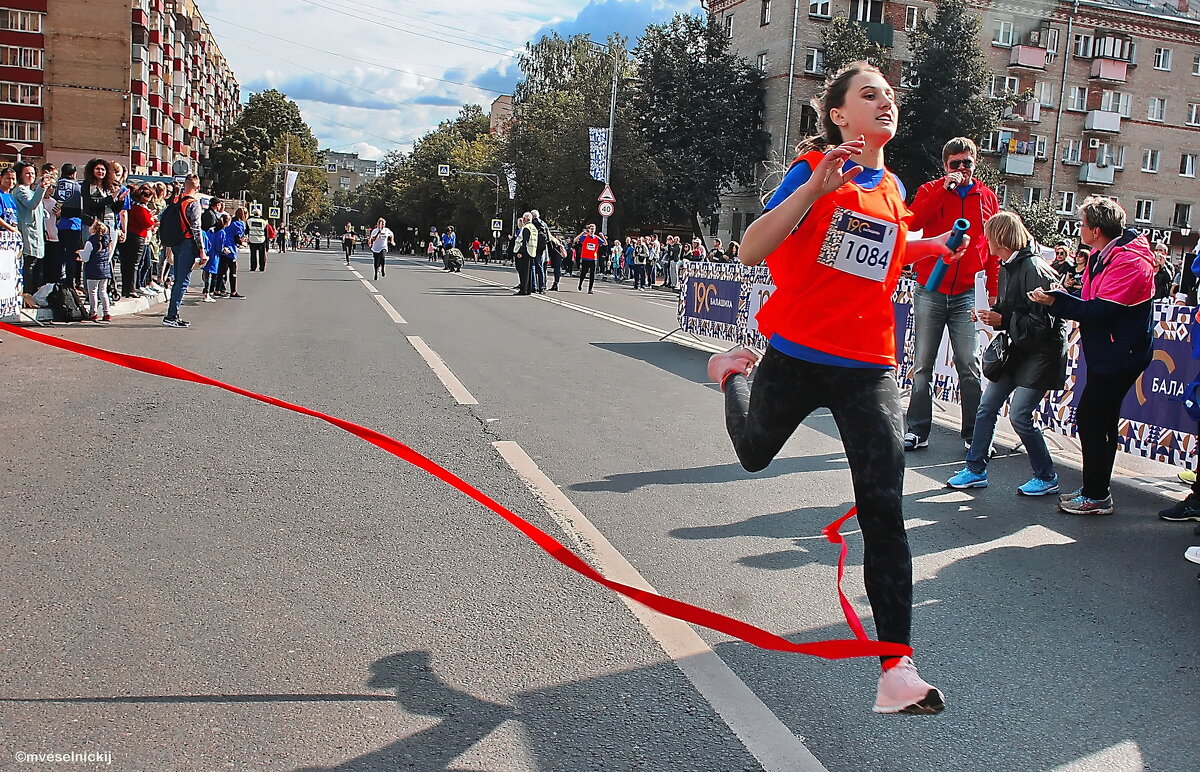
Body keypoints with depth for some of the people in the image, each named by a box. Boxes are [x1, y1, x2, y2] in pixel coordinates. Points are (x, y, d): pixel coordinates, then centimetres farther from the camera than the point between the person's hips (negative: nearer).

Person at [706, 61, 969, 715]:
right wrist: (816, 186, -28)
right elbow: (751, 251, -20)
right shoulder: (813, 170, -7)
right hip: (795, 355, -2)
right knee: (754, 454, 24)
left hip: (867, 366, 3)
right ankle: (735, 372, 58)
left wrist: (930, 246, 18)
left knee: (883, 507, -8)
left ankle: (896, 666, -2)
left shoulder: (892, 190, 10)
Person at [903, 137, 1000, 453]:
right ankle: (917, 430, 10)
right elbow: (911, 222, -13)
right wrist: (944, 189, -14)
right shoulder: (930, 190, 8)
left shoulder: (987, 197, 11)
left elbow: (994, 247, 12)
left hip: (968, 293, 0)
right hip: (930, 292, 0)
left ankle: (974, 434, 5)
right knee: (923, 364, 3)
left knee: (969, 365, -3)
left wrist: (993, 291, 6)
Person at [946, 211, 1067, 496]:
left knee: (1020, 415, -10)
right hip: (1017, 349, 9)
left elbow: (1042, 322, -23)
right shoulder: (1007, 267, 7)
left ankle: (1047, 478, 7)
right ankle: (975, 470, 17)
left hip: (1041, 352, -9)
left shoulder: (1034, 269, -21)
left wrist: (1002, 320, -23)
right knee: (987, 407, 7)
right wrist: (990, 314, -1)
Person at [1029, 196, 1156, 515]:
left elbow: (1099, 310, -26)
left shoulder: (1130, 262, -21)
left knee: (1090, 419, -7)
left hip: (1119, 355, -10)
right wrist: (1059, 297, -5)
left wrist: (1055, 301, -21)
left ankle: (1096, 496, 2)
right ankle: (1097, 491, 25)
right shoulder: (1102, 255, 10)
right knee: (1100, 421, 15)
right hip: (1106, 352, 10)